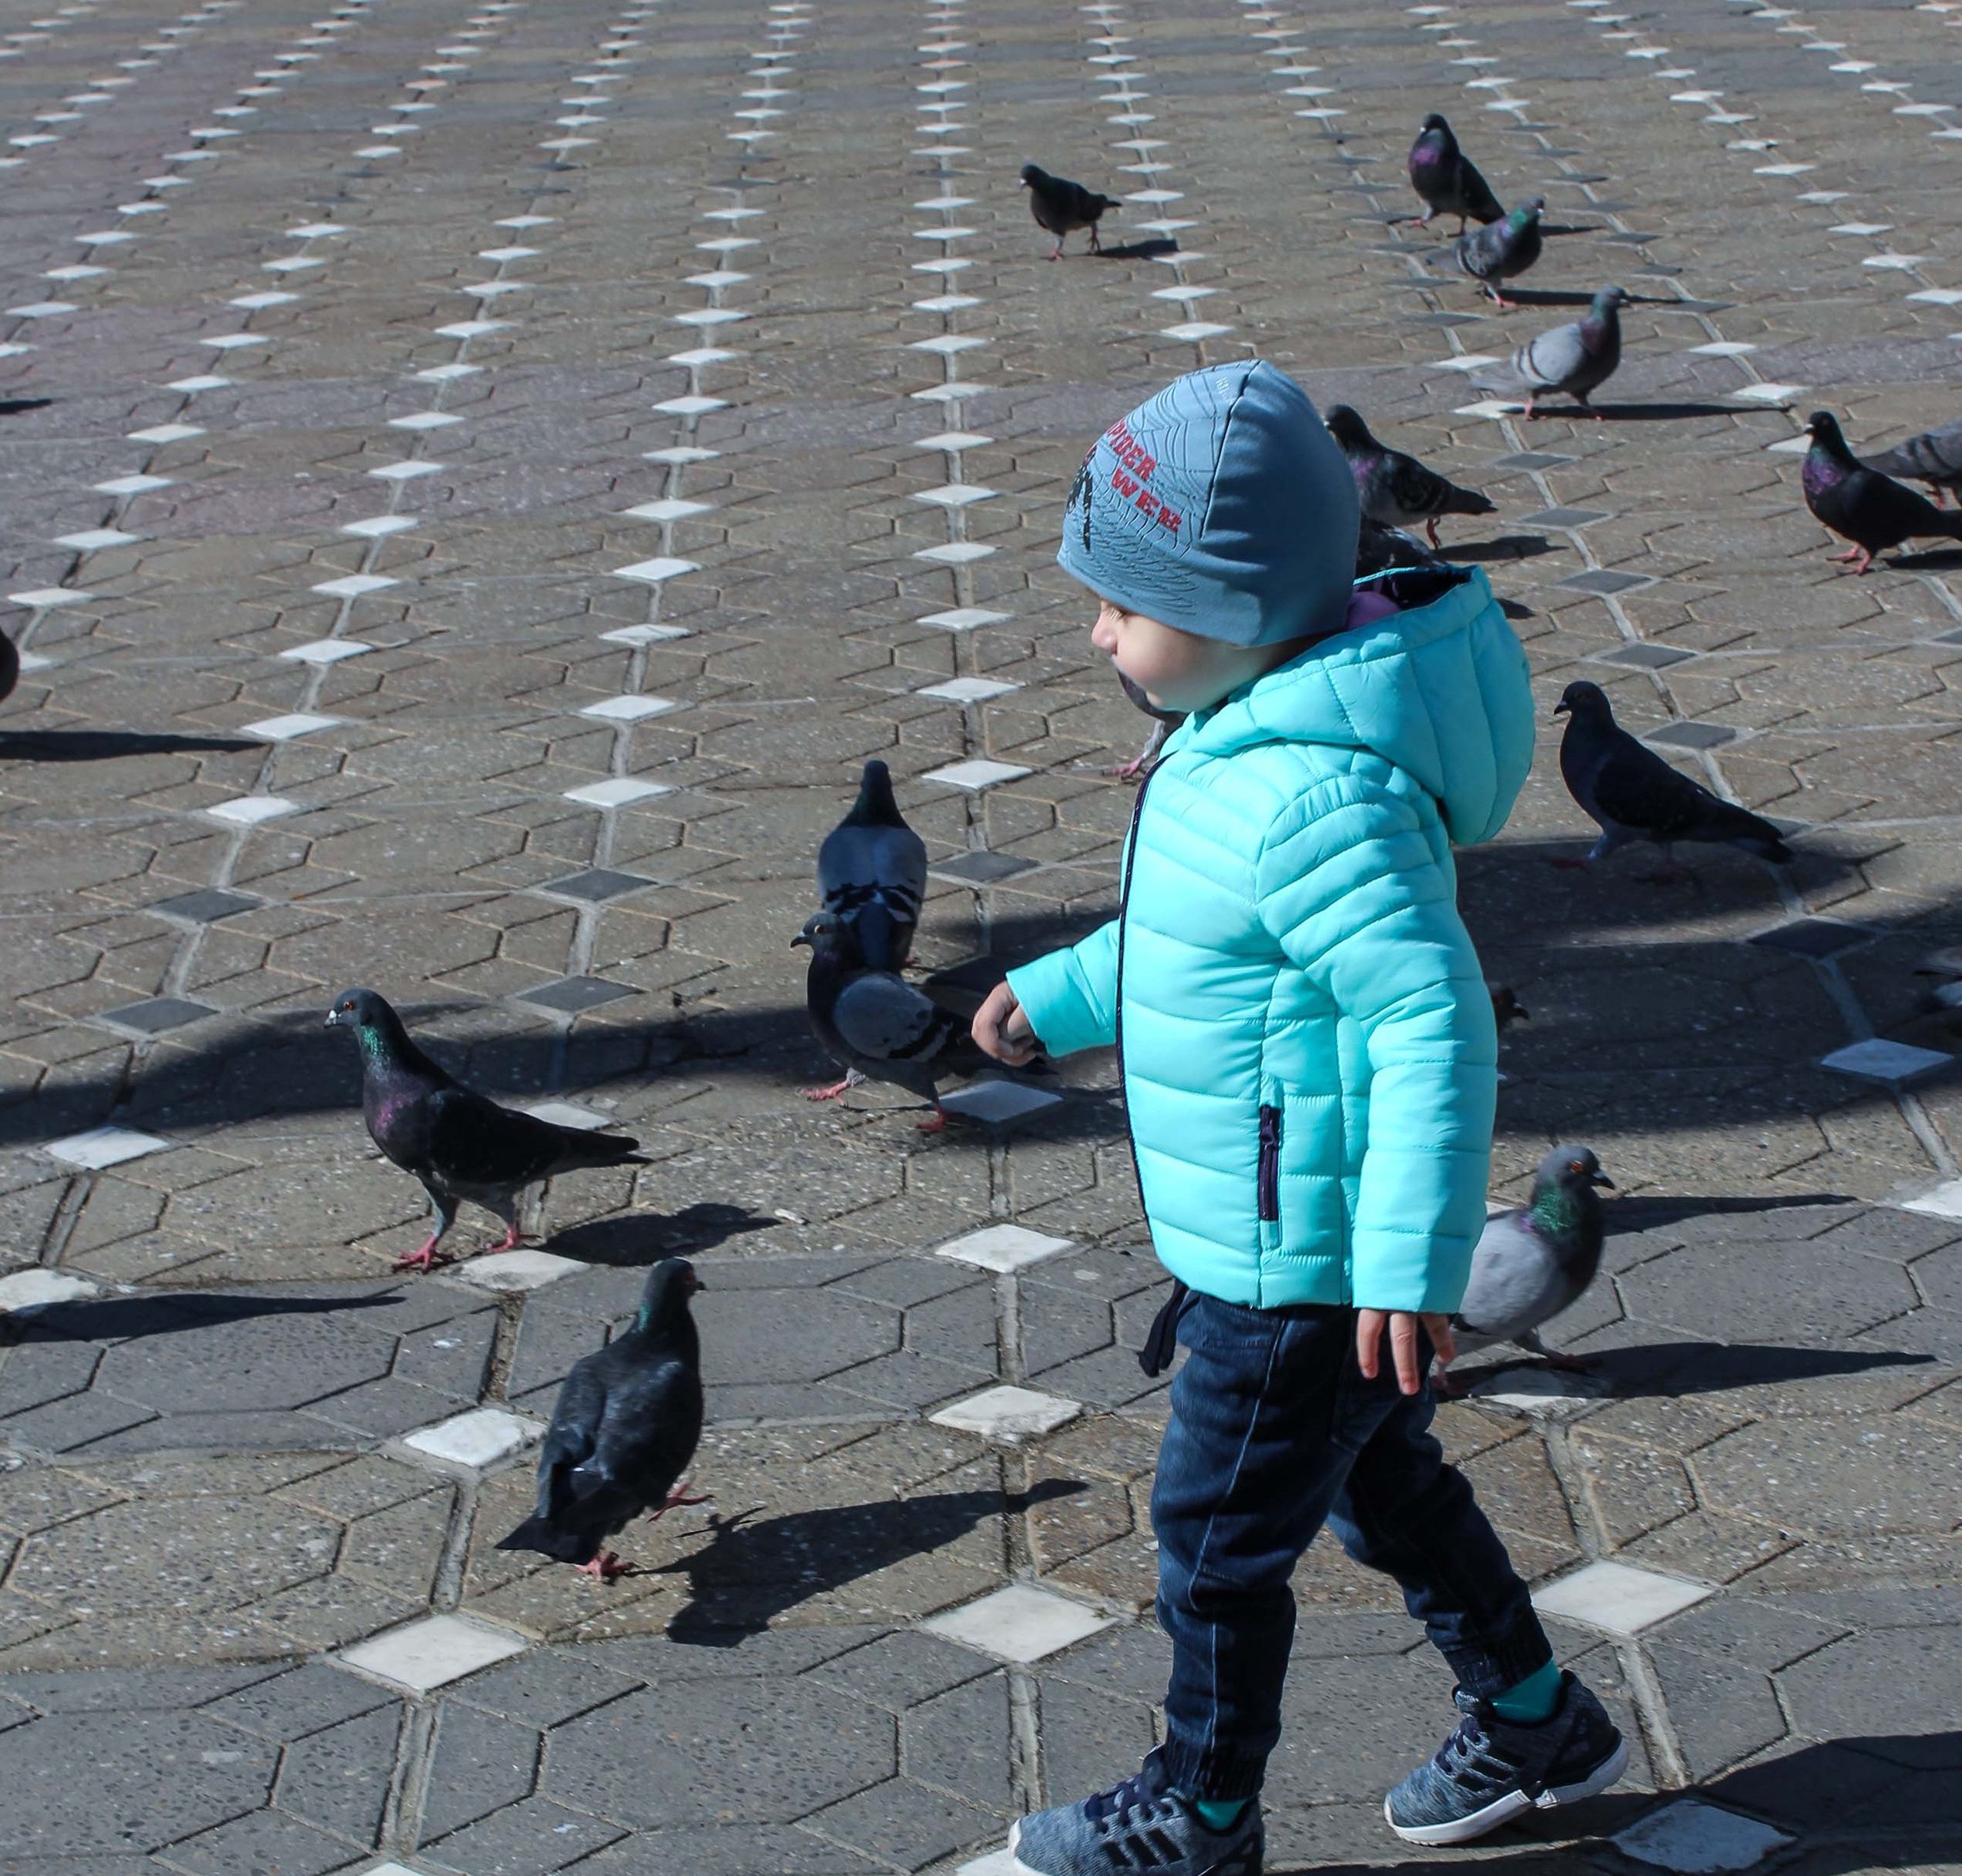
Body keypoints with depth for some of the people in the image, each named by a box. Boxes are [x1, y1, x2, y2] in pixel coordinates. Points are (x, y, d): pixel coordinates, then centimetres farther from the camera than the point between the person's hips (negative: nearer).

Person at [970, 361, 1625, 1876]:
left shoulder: (1317, 797, -30)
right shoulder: (1252, 730, 3)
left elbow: (1437, 1024, -32)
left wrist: (1412, 1259, -32)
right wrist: (1067, 996, 20)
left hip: (1302, 1263, -10)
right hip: (1290, 1240, 10)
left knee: (1219, 1535, 7)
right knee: (1383, 1488, 25)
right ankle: (1536, 1724, 41)